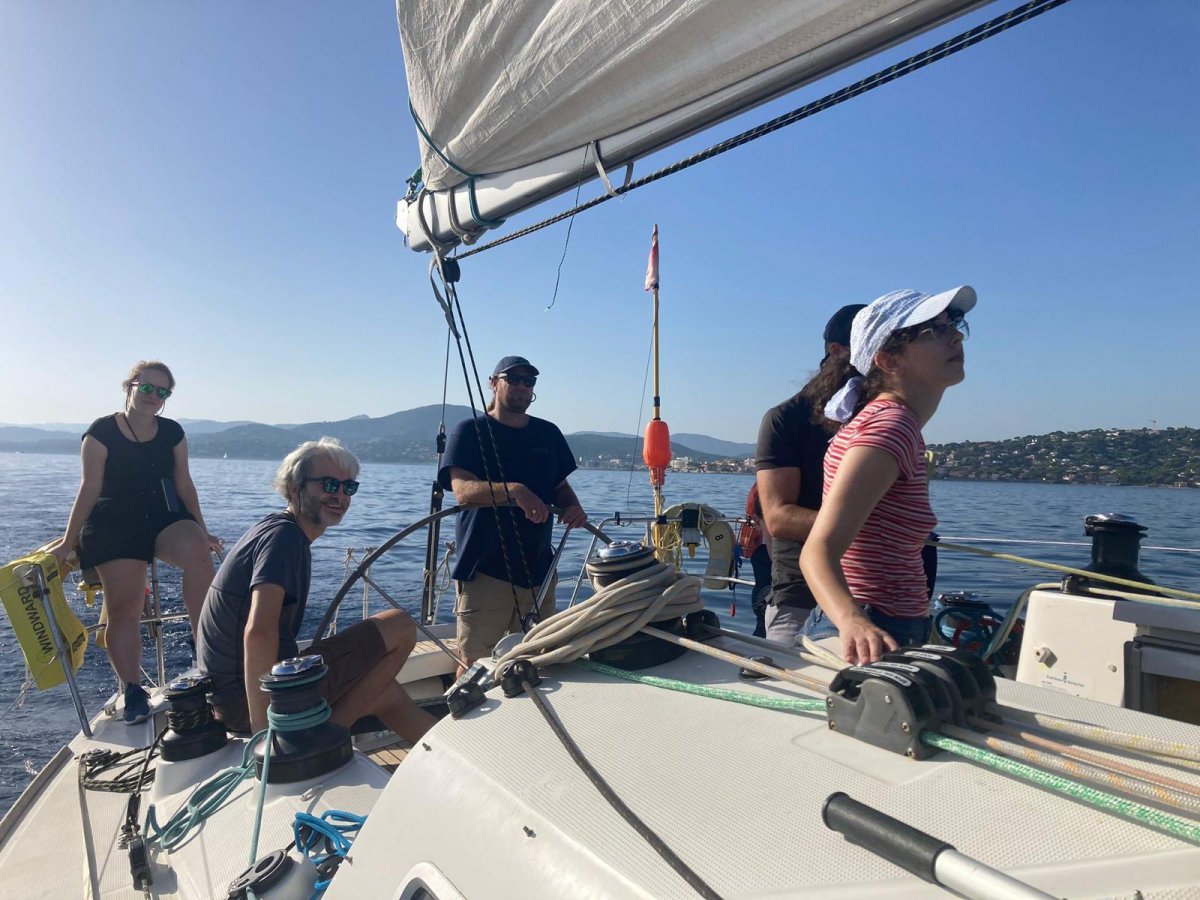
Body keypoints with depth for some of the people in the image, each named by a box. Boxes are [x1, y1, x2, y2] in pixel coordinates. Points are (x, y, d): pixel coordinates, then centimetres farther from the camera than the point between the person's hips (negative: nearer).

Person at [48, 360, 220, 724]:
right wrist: (68, 542, 1)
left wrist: (202, 532, 9)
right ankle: (133, 692, 4)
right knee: (124, 608, -7)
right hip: (113, 526, -2)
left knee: (198, 552, -30)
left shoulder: (172, 432, 6)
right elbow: (89, 489, 0)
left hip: (165, 518, 2)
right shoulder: (102, 432, -3)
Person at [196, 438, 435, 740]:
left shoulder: (273, 529, 14)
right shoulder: (284, 535, -18)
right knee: (400, 627, -12)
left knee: (387, 695, 19)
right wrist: (261, 726, -30)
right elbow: (258, 631, -32)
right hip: (249, 697, -10)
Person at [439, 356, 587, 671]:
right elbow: (462, 491, -17)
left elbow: (561, 486, 18)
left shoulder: (548, 433, 13)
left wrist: (573, 506, -6)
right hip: (484, 571, -4)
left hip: (539, 570, 5)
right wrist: (515, 491, -34)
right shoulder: (470, 431, -2)